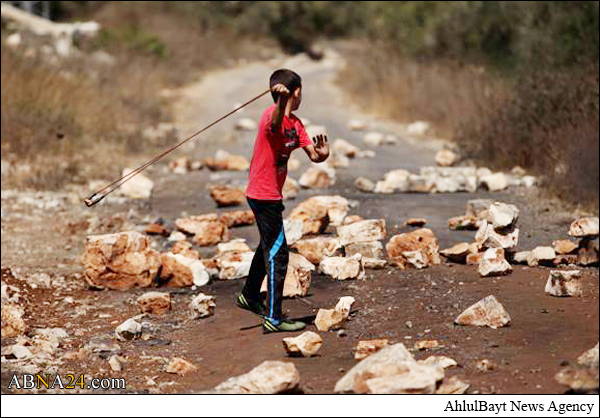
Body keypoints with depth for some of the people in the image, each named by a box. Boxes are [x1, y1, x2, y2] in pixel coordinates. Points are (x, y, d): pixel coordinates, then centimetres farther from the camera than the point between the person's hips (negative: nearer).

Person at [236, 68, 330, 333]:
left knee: (269, 246, 25)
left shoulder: (295, 124, 9)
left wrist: (322, 154, -22)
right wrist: (281, 102, -67)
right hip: (265, 195, -10)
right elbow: (275, 125, -45)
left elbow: (313, 155, 3)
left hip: (270, 194, 10)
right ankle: (273, 318, -7)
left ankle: (250, 296, 44)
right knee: (277, 254, -9)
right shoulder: (272, 115, -19)